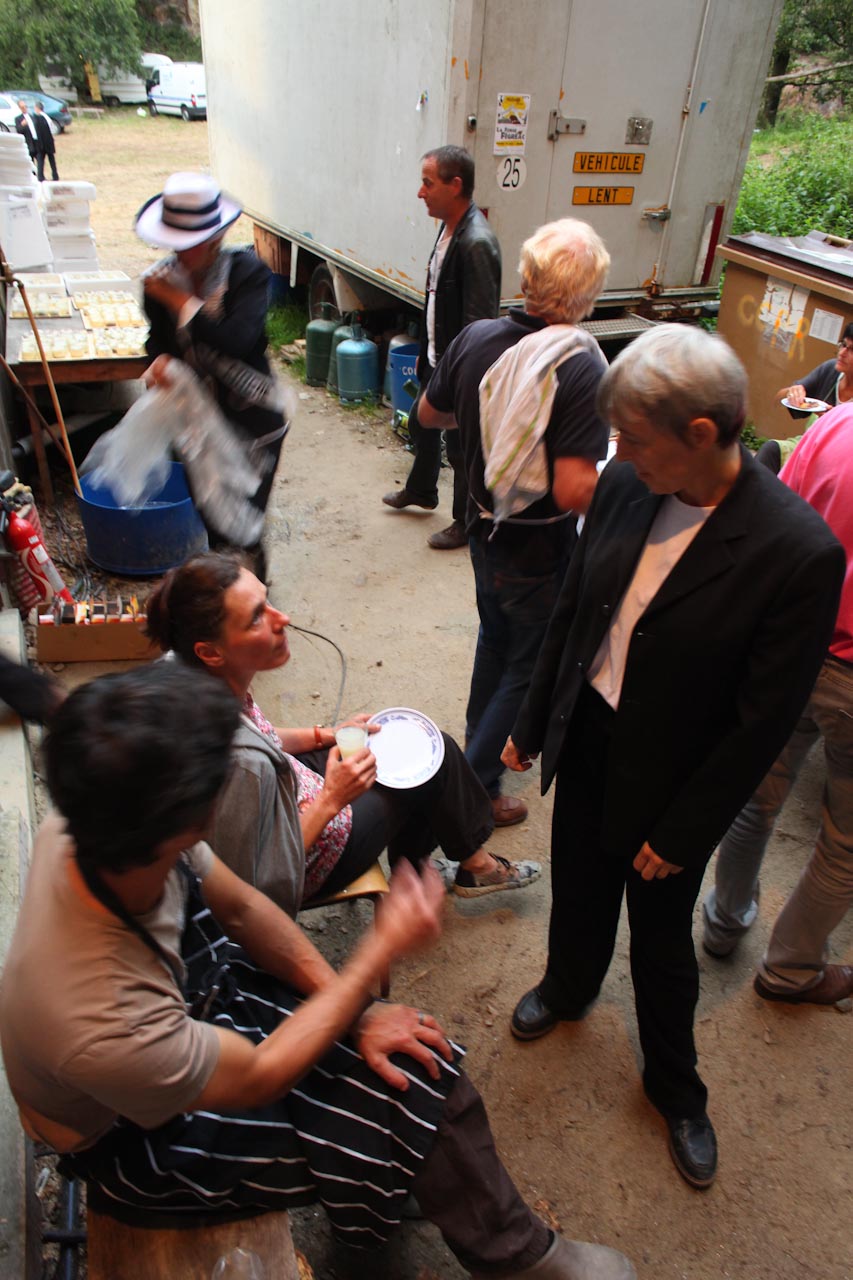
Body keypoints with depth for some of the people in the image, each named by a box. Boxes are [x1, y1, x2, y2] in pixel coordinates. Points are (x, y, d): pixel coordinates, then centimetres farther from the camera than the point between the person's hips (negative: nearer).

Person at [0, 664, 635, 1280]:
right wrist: (385, 947, -21)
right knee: (404, 1115, -8)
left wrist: (353, 1010, -10)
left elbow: (241, 907, -8)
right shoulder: (104, 1028, -42)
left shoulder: (97, 828, -25)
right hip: (141, 1133, -5)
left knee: (421, 1060, -2)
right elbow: (258, 1078, -23)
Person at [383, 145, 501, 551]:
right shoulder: (448, 228, 5)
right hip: (437, 360, 10)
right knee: (421, 424, 25)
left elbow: (479, 324, -26)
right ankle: (420, 491, 50)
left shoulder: (476, 244, -25)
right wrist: (425, 352, 19)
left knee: (461, 446, 6)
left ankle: (467, 524, 26)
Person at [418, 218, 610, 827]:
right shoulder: (581, 367, -27)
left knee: (496, 640, 29)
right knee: (531, 668, 14)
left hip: (484, 525, 7)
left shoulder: (476, 338, -8)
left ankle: (479, 739, 50)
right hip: (541, 548, -7)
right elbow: (574, 491, -30)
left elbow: (430, 412, 9)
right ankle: (477, 783, 23)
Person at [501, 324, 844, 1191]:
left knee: (661, 940, 18)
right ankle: (568, 987, 60)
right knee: (577, 891, 27)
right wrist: (533, 722, 9)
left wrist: (681, 831, -12)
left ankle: (674, 1086, 48)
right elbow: (572, 612, 1)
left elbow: (764, 719, -19)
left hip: (669, 779, -4)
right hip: (586, 738, 4)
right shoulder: (624, 485, -12)